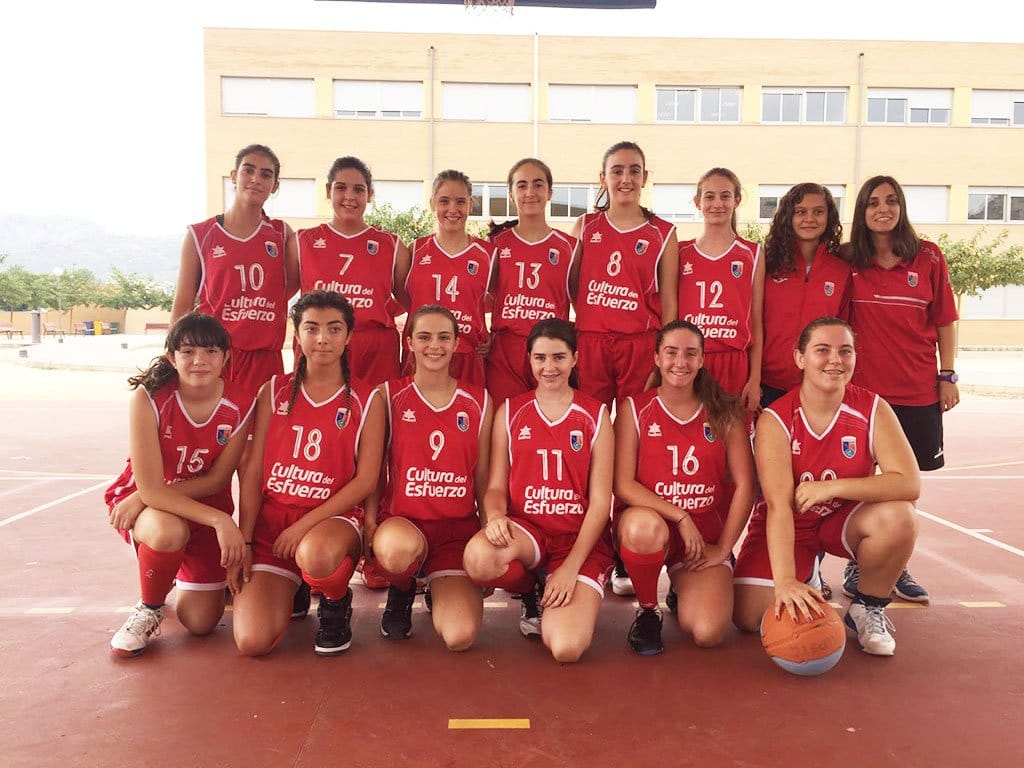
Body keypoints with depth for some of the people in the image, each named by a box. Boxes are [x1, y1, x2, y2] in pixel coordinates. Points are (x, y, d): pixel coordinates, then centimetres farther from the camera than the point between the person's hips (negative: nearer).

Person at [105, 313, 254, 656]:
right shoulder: (149, 397, -24)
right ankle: (149, 609, -7)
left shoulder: (240, 405, -17)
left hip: (205, 506, 2)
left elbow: (216, 480, -11)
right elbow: (150, 487, -27)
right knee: (169, 531, -39)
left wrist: (142, 497, -20)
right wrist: (220, 519, -35)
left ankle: (185, 575, 35)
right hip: (143, 502, -2)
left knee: (200, 623, 0)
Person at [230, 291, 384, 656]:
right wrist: (242, 542, -2)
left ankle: (336, 605, -2)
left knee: (315, 555, -41)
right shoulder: (274, 392, 6)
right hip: (271, 518, 2)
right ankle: (288, 586, 20)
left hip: (333, 518, -2)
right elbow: (253, 472, 4)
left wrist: (305, 525, -14)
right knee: (252, 642, -15)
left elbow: (366, 480, -6)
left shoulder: (366, 402, 0)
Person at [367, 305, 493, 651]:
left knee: (460, 637, -19)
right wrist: (370, 522, -10)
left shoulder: (478, 401, 6)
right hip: (401, 521, -1)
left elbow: (482, 476, 8)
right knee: (400, 548, -41)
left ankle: (439, 588, 20)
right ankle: (401, 591, 0)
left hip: (459, 527, 2)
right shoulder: (389, 395, 1)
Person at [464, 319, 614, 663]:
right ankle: (532, 592, 2)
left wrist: (571, 568, -12)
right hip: (525, 529, 2)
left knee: (566, 648, -24)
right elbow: (496, 485, 5)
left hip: (581, 538, -2)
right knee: (478, 557, -35)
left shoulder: (595, 415, 2)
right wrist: (495, 515, -20)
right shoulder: (509, 412, 7)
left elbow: (600, 500, -2)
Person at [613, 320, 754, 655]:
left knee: (708, 633, -21)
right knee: (644, 526, -39)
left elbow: (744, 485, 0)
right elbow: (623, 484, -10)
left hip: (705, 534, 1)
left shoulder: (724, 413, 1)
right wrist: (680, 516, -19)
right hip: (648, 524, -1)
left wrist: (724, 548, -4)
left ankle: (684, 596, 18)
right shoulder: (634, 409, -3)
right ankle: (647, 611, -7)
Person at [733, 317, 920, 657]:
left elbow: (909, 483, -25)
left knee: (899, 517, -31)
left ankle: (868, 608, -3)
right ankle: (804, 573, 19)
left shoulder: (873, 409, -15)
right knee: (749, 618, -15)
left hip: (844, 520, 1)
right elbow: (778, 504, -30)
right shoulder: (775, 419, -21)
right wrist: (785, 580, -40)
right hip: (788, 526, -1)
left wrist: (831, 487, -32)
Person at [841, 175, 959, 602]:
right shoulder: (848, 262, 1)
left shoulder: (928, 258, 2)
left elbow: (945, 321, 6)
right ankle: (856, 563, 18)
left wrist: (947, 375, 2)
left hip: (918, 389, 1)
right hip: (861, 386, -1)